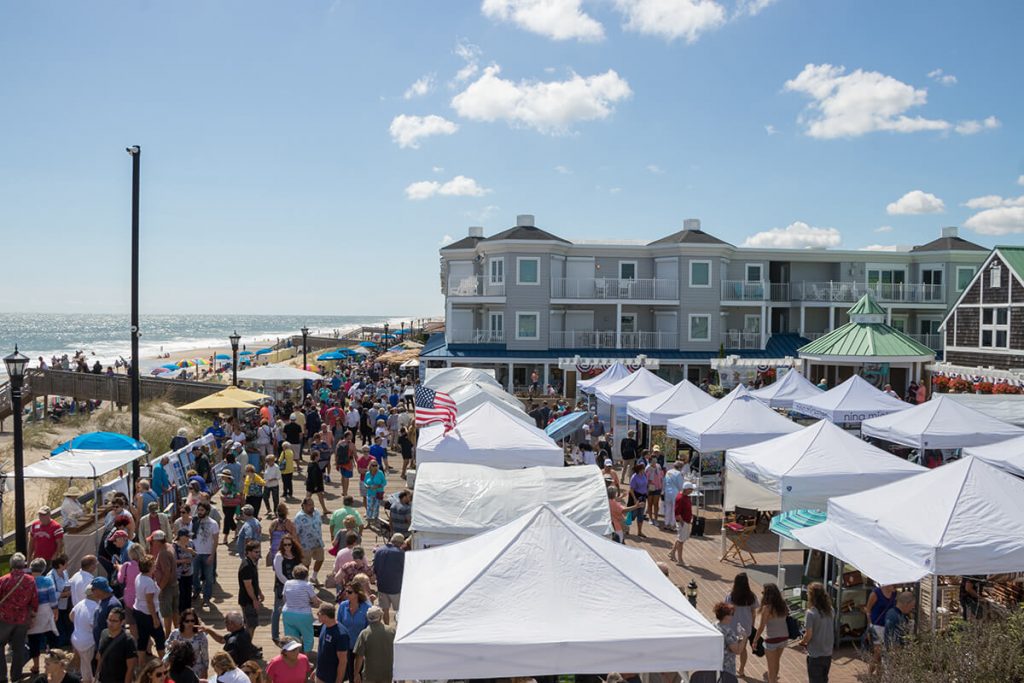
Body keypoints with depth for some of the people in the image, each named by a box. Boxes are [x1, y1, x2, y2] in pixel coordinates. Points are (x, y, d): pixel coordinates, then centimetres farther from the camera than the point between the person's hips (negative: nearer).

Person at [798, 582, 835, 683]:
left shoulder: (811, 612, -21)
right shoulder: (830, 610, -1)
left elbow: (808, 635, -18)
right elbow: (832, 631, 9)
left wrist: (802, 642, 1)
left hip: (815, 655, -6)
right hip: (828, 653, 6)